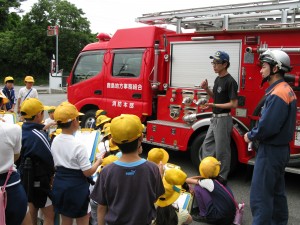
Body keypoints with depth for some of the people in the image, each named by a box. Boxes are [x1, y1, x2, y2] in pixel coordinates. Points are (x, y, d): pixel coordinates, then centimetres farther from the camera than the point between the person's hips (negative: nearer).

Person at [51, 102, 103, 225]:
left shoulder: (55, 141, -1)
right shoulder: (78, 145, -22)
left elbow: (55, 165, 10)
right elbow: (88, 172, -17)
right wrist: (98, 161, -2)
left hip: (59, 184, 7)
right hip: (76, 186, -7)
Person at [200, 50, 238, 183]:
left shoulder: (230, 81, -17)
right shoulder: (217, 79, 10)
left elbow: (234, 104, -19)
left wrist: (214, 105, -24)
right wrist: (206, 89, 3)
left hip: (223, 119, -9)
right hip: (215, 118, 9)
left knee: (221, 150, 2)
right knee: (207, 145, 16)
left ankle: (222, 177, 15)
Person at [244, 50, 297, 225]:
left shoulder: (277, 94, -22)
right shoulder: (286, 90, 11)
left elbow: (267, 126, -27)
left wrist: (250, 136, -9)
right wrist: (255, 135, 7)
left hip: (271, 151, -10)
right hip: (280, 148, 10)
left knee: (260, 196, -4)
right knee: (277, 192, 20)